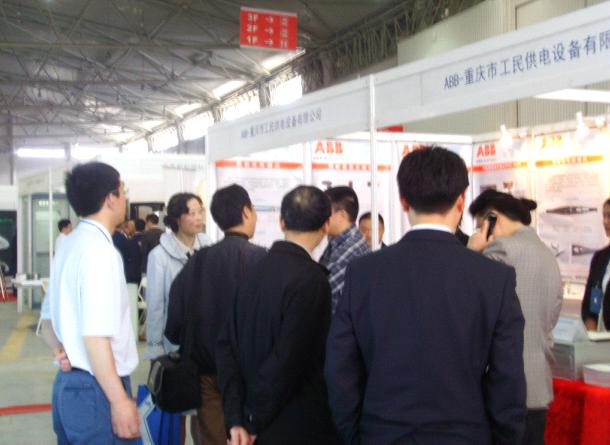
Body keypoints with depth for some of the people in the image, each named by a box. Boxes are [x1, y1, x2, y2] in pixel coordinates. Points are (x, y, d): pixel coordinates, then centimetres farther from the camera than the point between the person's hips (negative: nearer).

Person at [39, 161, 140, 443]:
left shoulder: (69, 246, 12)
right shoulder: (100, 249, -18)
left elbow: (49, 318, 19)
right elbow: (95, 336, -24)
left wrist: (61, 349, 2)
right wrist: (119, 400, -21)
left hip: (68, 383, 9)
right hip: (96, 389, -9)